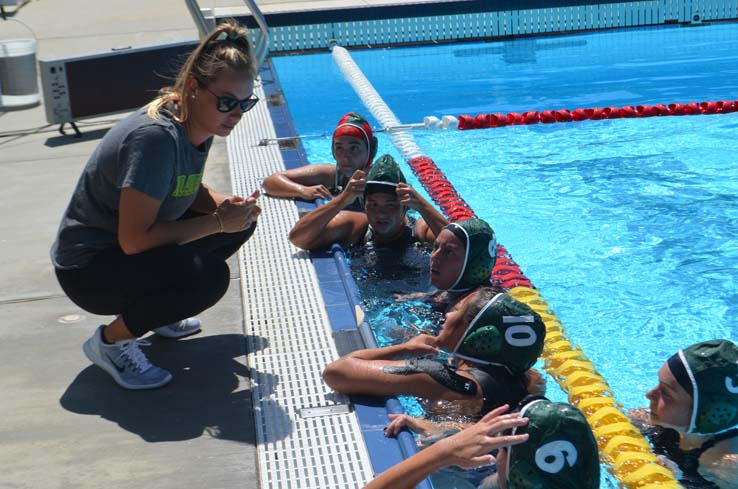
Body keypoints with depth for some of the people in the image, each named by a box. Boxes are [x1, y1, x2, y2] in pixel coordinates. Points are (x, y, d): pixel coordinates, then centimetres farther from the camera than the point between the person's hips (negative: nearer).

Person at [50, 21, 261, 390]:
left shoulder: (198, 124, -3)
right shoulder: (156, 137, -30)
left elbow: (190, 191, 14)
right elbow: (134, 239, -31)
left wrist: (227, 206, -8)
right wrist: (217, 221, -24)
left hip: (126, 249, 9)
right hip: (88, 270, -9)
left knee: (241, 221, 4)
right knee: (209, 276, -30)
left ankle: (155, 308, 15)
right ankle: (111, 342, -8)